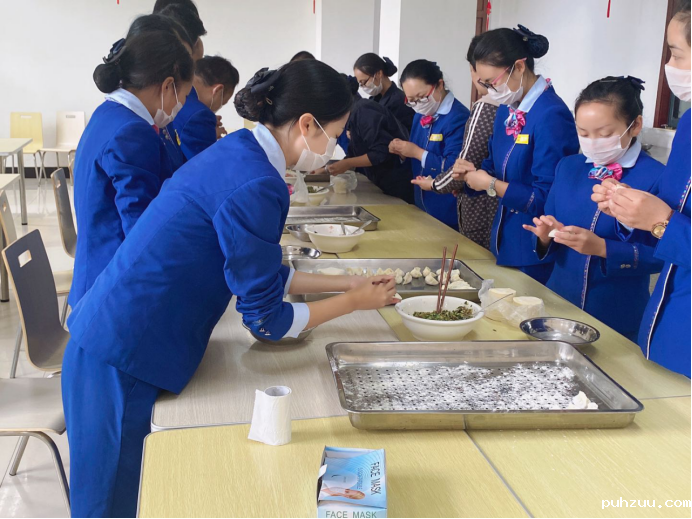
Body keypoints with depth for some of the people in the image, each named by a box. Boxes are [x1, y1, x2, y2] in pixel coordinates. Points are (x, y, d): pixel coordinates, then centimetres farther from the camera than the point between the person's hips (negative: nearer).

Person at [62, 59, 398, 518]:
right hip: (124, 361, -9)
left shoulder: (239, 151, 6)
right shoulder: (255, 185, -23)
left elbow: (258, 272, 15)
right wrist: (355, 301, -1)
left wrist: (346, 282, 14)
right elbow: (268, 320, -15)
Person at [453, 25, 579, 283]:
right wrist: (472, 173, -5)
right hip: (505, 240, 8)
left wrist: (490, 184, -18)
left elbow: (546, 200, -24)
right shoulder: (506, 110, 5)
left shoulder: (552, 116, -22)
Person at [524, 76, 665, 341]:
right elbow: (548, 237, 8)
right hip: (558, 302, 5)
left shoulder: (656, 178, -13)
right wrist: (547, 236, -14)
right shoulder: (568, 167, 3)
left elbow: (659, 256, -15)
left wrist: (601, 248, -25)